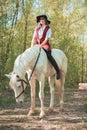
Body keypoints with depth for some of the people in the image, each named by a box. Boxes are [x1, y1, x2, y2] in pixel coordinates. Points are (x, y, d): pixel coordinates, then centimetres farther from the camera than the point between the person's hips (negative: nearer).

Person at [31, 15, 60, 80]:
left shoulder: (48, 29, 2)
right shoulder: (37, 29, 16)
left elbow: (46, 39, -9)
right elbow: (34, 39, 11)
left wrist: (41, 45, -21)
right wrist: (32, 47, -2)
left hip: (45, 46, -5)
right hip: (37, 46, 6)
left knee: (49, 56, -28)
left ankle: (58, 71, -22)